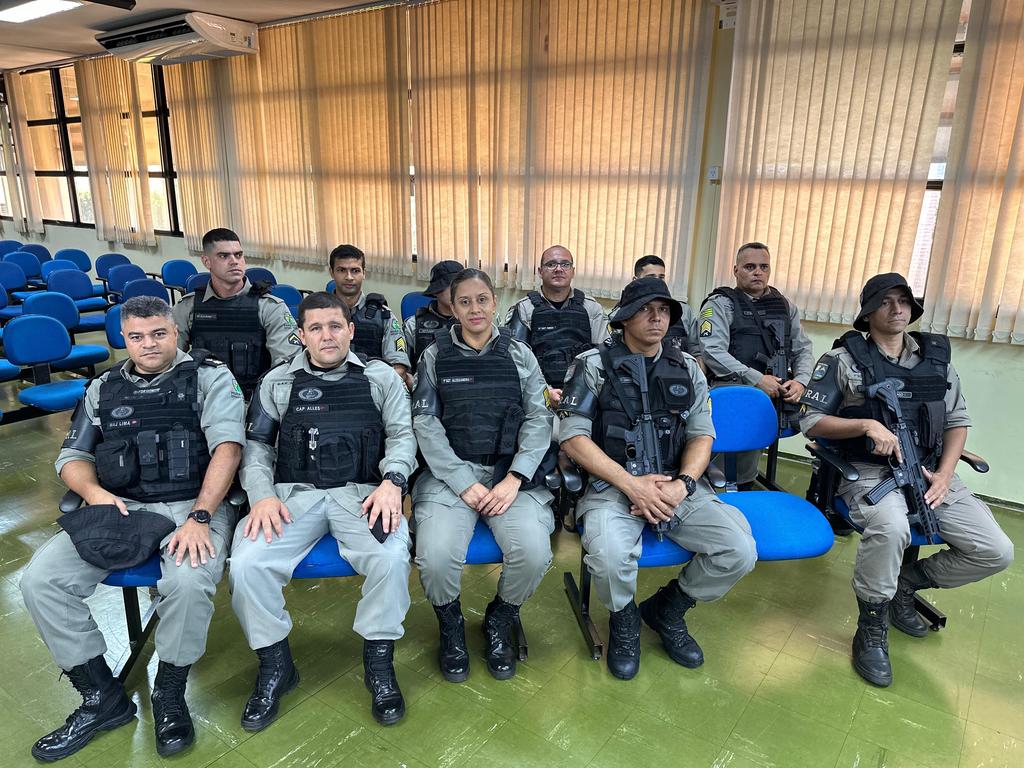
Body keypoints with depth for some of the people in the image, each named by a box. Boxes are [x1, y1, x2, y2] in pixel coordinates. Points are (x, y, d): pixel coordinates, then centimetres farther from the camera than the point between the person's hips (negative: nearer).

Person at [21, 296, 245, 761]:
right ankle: (101, 696, 3)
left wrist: (199, 518, -21)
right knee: (40, 581, -14)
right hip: (119, 509, 5)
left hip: (192, 506, -5)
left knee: (189, 582, -33)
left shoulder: (209, 377, 2)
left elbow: (227, 446, -10)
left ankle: (169, 694, -3)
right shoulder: (103, 389, 17)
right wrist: (94, 493, -6)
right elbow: (72, 456, 18)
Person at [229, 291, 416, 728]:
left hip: (362, 492, -1)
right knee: (246, 563, -25)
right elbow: (256, 444, 12)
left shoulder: (381, 377, 12)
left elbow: (402, 435, 7)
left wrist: (392, 481, -13)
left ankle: (379, 662, -4)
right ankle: (275, 665, 0)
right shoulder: (278, 382, 16)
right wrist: (262, 495, -6)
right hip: (294, 493, 2)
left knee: (392, 558, -30)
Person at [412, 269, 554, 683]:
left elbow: (539, 419, 3)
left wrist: (514, 479, -11)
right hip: (451, 472, 0)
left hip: (512, 471, 1)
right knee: (436, 557, -27)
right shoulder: (435, 355, 8)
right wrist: (465, 484, -12)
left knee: (534, 553, -26)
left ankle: (500, 621, 10)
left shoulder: (519, 353, 10)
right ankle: (451, 625, 10)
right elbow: (426, 424, 0)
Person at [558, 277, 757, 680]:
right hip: (613, 484, -4)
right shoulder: (593, 365, -2)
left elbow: (702, 435, 9)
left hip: (677, 485, 4)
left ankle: (667, 608, 14)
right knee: (610, 556, -33)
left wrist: (681, 485, -11)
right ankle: (624, 618, 6)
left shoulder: (686, 368, 11)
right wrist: (632, 484, -16)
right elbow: (573, 437, -8)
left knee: (739, 552, -16)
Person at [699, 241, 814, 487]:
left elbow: (803, 349, 20)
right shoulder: (720, 304, 5)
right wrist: (757, 379, -17)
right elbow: (713, 352, -10)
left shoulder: (785, 306, 22)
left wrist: (800, 381, -3)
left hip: (782, 391, 6)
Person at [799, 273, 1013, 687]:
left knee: (997, 551, -9)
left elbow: (958, 421, 14)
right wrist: (866, 425, -20)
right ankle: (871, 629, -12)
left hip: (930, 470, 5)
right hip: (868, 471, -5)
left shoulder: (936, 356, 12)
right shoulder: (844, 358, -2)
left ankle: (905, 583, 16)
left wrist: (944, 475, -2)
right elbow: (810, 421, -5)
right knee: (891, 527, -37)